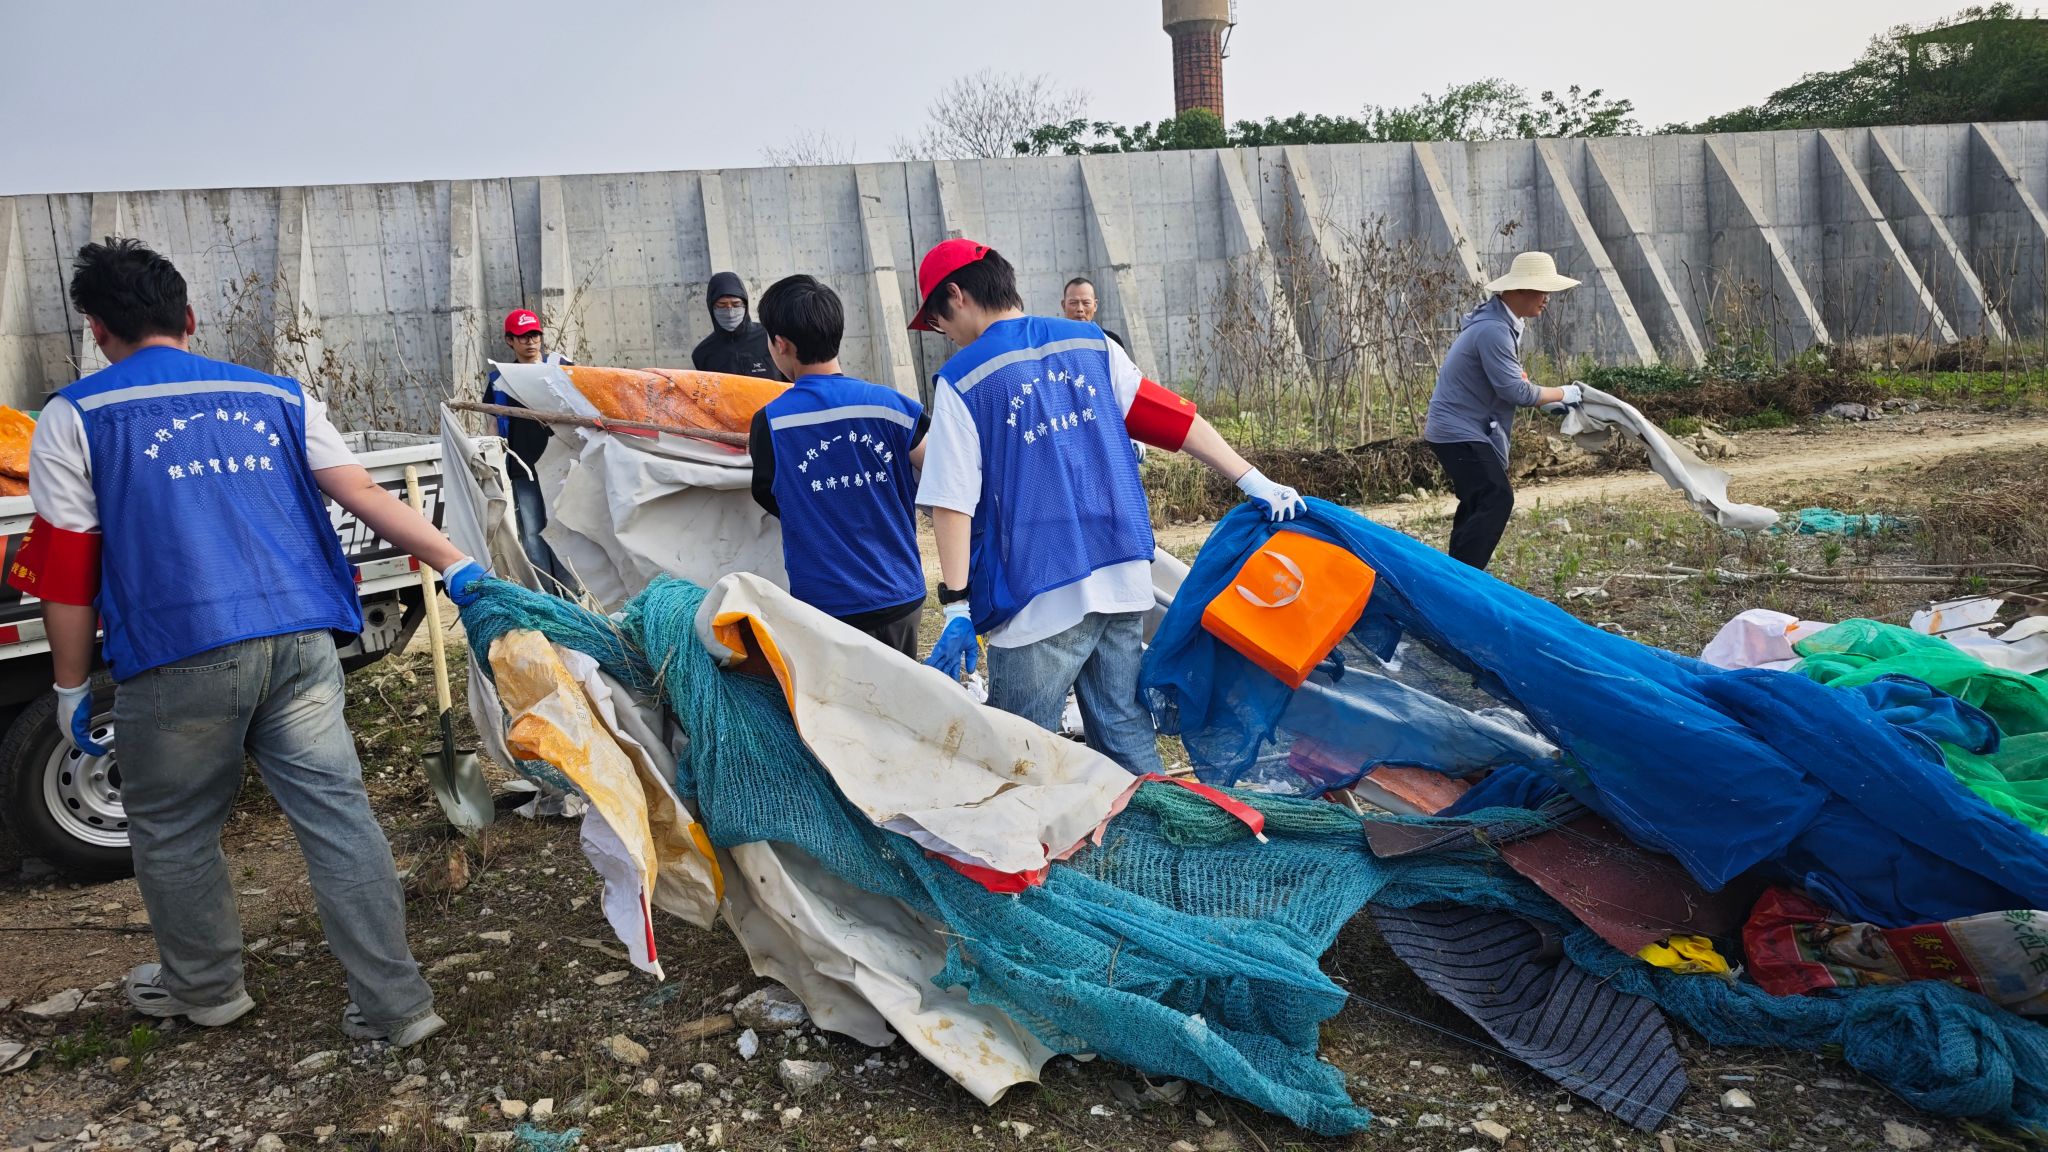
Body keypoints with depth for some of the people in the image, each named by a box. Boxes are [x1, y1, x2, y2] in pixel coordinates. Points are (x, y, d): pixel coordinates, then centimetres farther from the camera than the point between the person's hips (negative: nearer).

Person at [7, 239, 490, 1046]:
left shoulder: (74, 419, 7)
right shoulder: (275, 396, 16)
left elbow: (65, 573, 3)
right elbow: (364, 494, 5)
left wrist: (71, 689, 10)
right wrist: (457, 566, 3)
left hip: (178, 657, -3)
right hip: (300, 641, 3)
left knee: (171, 831, 18)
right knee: (337, 814, 3)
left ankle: (206, 986, 36)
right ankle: (393, 1006, 3)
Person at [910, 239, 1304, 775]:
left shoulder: (961, 381, -5)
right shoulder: (1091, 344, 8)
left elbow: (953, 503, -11)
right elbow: (1175, 418, 7)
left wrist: (957, 607, -10)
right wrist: (1255, 482, 8)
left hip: (1036, 601, -5)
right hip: (1123, 582, 6)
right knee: (1126, 730, 14)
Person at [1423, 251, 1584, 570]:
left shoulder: (1501, 321, 10)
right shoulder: (1493, 331, -23)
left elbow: (1507, 378, 18)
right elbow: (1515, 391, -23)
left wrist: (1548, 400, 7)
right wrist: (1561, 394, -9)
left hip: (1458, 427, 11)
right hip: (1459, 430, -11)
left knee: (1479, 501, 17)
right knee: (1497, 499, -16)